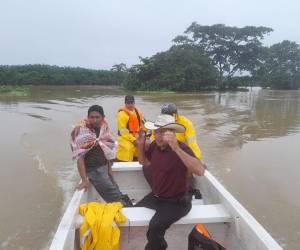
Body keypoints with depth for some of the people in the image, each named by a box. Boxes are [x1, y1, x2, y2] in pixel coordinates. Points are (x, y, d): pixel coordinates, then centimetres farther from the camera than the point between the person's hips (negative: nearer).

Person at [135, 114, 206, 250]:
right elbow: (144, 162, 15)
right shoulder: (155, 145, -3)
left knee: (154, 228, -27)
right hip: (155, 196, 8)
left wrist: (177, 149, -50)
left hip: (176, 201, -7)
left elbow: (200, 171, -42)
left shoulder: (181, 148, -25)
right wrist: (140, 144, -4)